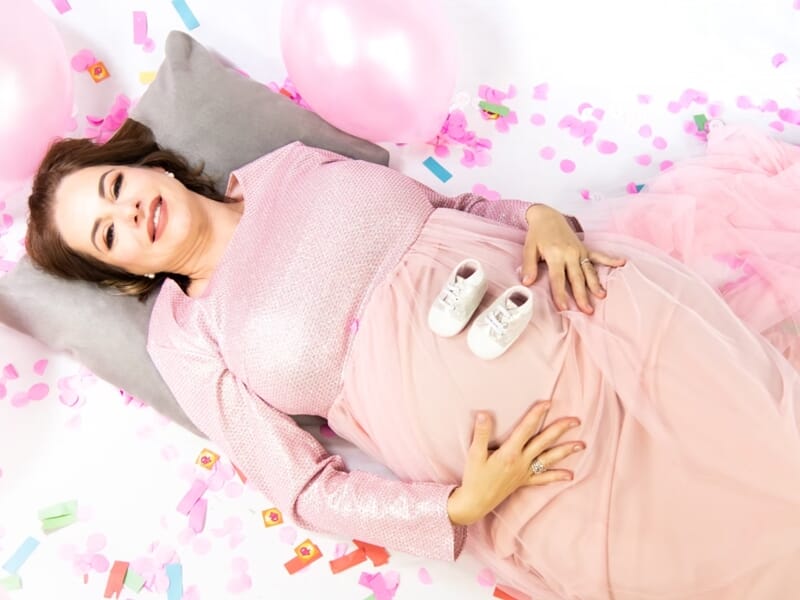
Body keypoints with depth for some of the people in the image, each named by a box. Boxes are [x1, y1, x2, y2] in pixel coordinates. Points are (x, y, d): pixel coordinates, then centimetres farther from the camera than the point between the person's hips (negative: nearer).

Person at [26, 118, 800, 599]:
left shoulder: (291, 165, 11)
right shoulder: (186, 337, 2)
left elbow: (459, 207, 14)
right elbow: (305, 491, -2)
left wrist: (542, 218, -7)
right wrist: (461, 507, -16)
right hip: (517, 447, -3)